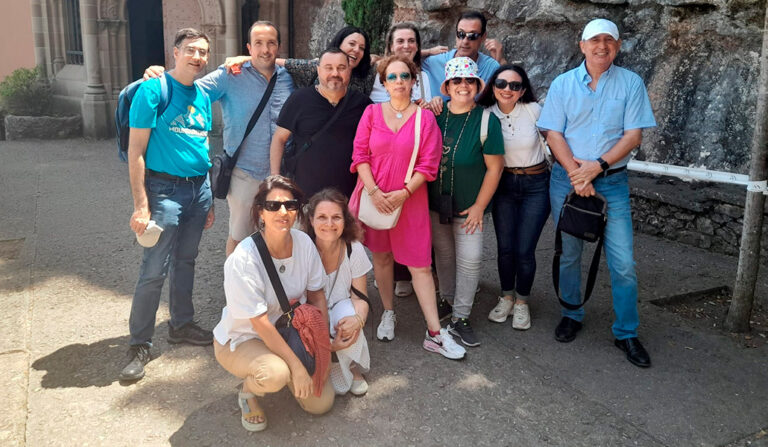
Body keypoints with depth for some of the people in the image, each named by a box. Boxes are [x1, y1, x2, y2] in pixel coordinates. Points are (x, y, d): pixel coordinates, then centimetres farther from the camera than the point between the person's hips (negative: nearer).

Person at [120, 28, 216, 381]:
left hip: (199, 188, 6)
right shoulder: (153, 90, -8)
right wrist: (141, 205, -17)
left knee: (185, 262, 16)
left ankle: (181, 325, 31)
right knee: (154, 270, -4)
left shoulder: (202, 96, 11)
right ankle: (140, 344, 9)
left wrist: (208, 199, 16)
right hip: (165, 188, -6)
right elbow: (136, 150, -11)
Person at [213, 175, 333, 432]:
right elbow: (260, 323, -26)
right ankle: (248, 392, 1)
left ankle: (281, 371, 24)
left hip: (288, 333, 5)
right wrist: (297, 366, -24)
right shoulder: (243, 259, -29)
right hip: (241, 340, -5)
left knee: (321, 403, -4)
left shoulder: (304, 243, -14)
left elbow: (317, 296, -2)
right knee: (275, 375, -36)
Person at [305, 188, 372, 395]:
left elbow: (360, 297, -9)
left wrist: (357, 319, -34)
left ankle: (353, 369, -5)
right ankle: (335, 376, 0)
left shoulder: (354, 249, -14)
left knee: (347, 311, -32)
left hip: (340, 309, 2)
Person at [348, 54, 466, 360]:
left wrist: (403, 193, -15)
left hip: (410, 200, -2)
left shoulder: (425, 117, 0)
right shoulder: (372, 112, 4)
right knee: (381, 256, 12)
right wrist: (374, 191, -12)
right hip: (373, 196, 2)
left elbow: (428, 165, -5)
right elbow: (360, 155, 0)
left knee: (420, 265, -1)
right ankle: (388, 314, 31)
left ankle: (434, 334, 4)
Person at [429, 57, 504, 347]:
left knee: (470, 259, -1)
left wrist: (479, 206, -11)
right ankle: (447, 299, 37)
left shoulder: (487, 120, -10)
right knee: (443, 253, 16)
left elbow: (495, 166, -10)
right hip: (435, 202, 3)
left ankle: (460, 317, 12)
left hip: (469, 206, -3)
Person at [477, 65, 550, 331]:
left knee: (524, 249, -1)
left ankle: (522, 302, 23)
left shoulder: (533, 110, -10)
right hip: (503, 185, 2)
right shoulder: (486, 115, -5)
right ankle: (506, 297, 30)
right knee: (505, 247, 5)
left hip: (535, 186, -2)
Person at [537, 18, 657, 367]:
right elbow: (553, 134, -2)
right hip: (566, 178, 1)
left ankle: (626, 333, 13)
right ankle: (572, 315, 31)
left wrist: (598, 165, -16)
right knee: (568, 254, 11)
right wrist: (576, 174, -14)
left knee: (623, 262, -2)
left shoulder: (631, 83, 1)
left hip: (612, 181, -1)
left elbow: (634, 134, -4)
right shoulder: (563, 84, 3)